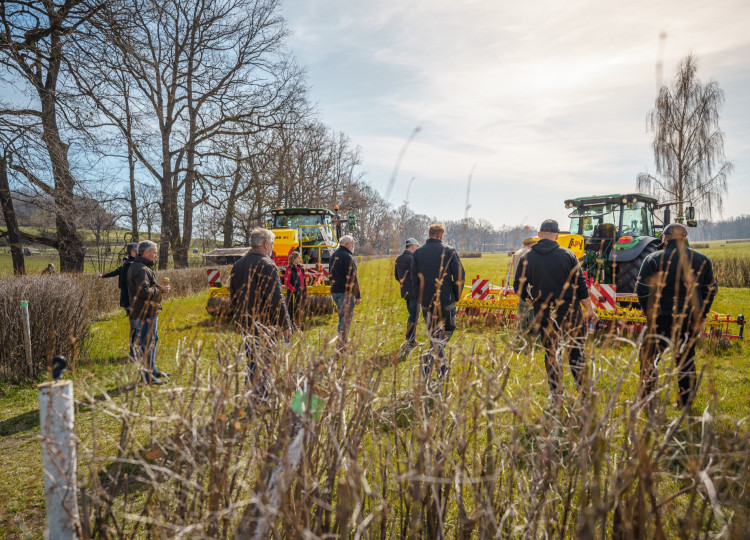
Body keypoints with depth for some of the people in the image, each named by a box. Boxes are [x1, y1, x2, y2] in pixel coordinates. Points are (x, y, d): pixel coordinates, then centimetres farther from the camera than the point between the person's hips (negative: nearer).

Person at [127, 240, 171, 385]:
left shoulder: (136, 266, 16)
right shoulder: (141, 269, -20)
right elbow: (144, 292, -27)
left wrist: (159, 288, 9)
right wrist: (161, 290, -15)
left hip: (148, 312, 11)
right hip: (145, 313, -11)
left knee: (153, 340, 21)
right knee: (147, 343, -5)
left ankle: (152, 369, 33)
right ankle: (147, 376, 2)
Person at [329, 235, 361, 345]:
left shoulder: (333, 256, 14)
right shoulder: (347, 257, -15)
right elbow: (352, 278, -17)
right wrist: (358, 296, -14)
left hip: (334, 291, 9)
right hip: (346, 292, -9)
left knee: (342, 316, 17)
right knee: (346, 318, -5)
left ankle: (342, 340, 22)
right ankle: (342, 343, -7)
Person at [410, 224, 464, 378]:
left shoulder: (417, 253, 3)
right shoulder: (449, 251, -4)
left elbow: (414, 278, 7)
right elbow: (459, 277, -4)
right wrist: (456, 296, 9)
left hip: (426, 301, 3)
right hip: (446, 301, -3)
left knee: (433, 334, 15)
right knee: (446, 332, 9)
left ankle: (441, 367, 19)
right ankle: (430, 357, -14)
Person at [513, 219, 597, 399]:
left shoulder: (527, 258, -2)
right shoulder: (567, 255, -4)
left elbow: (519, 288, 1)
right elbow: (581, 285, -2)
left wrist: (531, 302, 18)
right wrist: (589, 309, 7)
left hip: (544, 315, 1)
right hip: (570, 312, 0)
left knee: (551, 354, 10)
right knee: (576, 351, 10)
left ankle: (556, 394, 15)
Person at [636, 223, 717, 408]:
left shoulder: (653, 259, -9)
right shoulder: (702, 260, 5)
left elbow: (642, 290, -10)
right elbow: (710, 290, 11)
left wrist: (650, 314, 2)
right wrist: (700, 315, 17)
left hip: (662, 318, -4)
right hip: (691, 319, 4)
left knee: (649, 357, 9)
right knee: (686, 358, 18)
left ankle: (648, 398, 10)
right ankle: (686, 400, 26)